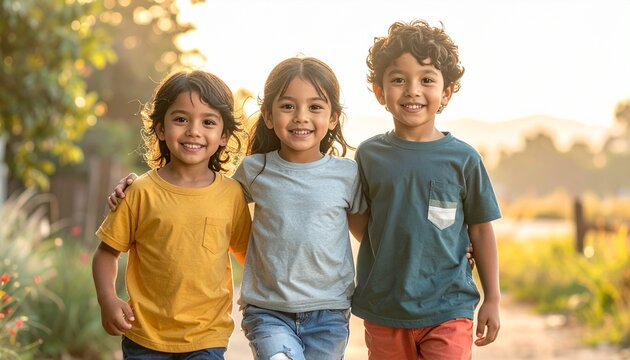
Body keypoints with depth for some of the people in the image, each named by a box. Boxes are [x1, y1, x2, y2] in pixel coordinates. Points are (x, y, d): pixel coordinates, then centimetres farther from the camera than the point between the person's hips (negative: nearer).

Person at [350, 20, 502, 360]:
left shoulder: (462, 158, -2)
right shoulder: (369, 154, 1)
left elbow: (481, 231, 4)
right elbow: (362, 224, 10)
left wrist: (492, 300, 4)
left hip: (448, 310, -2)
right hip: (384, 313, 2)